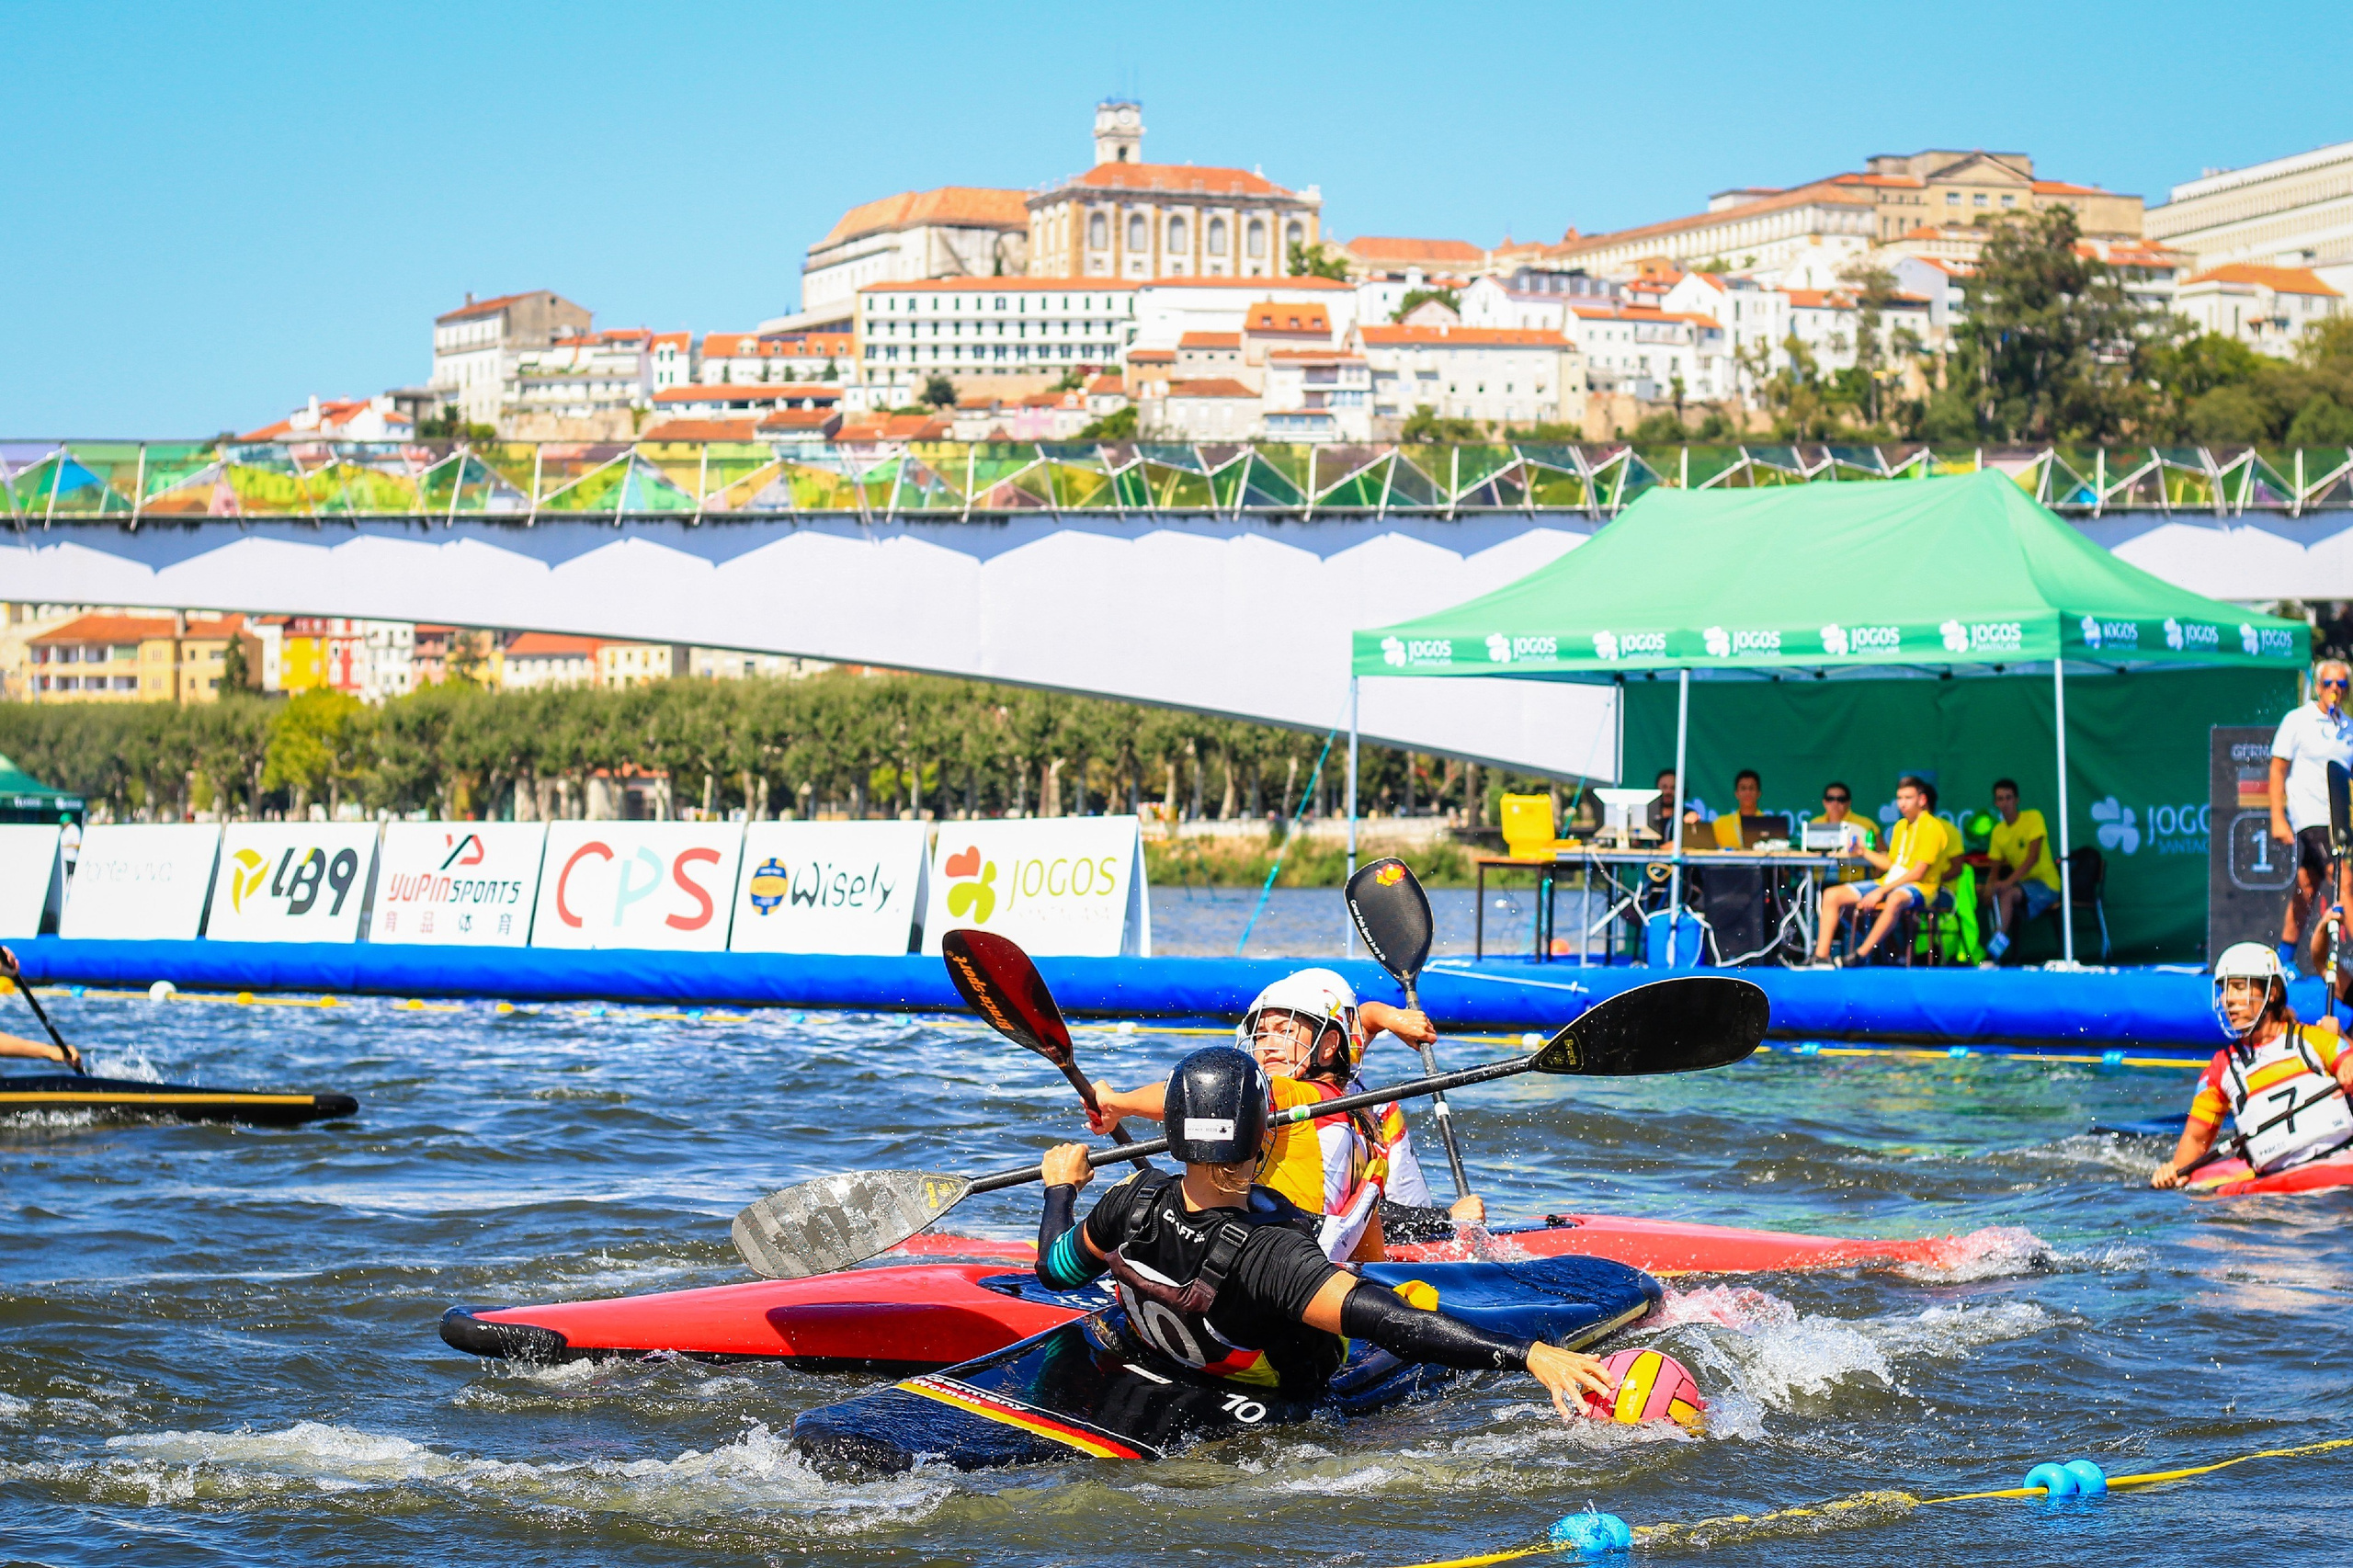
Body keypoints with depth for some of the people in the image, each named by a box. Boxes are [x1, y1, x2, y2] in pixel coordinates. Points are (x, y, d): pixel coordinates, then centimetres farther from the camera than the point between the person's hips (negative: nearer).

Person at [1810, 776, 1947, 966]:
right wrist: (1864, 851, 6)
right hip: (1890, 882, 8)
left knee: (1895, 899, -44)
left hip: (1918, 888, -8)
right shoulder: (1900, 825, 17)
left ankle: (1860, 956, -42)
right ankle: (1821, 956, -13)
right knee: (1832, 895, -3)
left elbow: (1918, 873, -16)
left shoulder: (1931, 827, -9)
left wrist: (1881, 891, -19)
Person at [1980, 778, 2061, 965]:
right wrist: (1990, 885, -15)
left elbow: (2033, 857, -19)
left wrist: (2008, 882, -29)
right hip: (2021, 886, 7)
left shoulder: (2033, 818, -8)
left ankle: (1993, 953, -36)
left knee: (2006, 894, -32)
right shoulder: (1998, 831, 10)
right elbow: (1996, 869, 9)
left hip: (2045, 885, -7)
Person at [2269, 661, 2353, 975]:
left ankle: (2284, 961, 15)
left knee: (2307, 891, 8)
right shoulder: (2297, 721, -2)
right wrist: (2278, 819, -10)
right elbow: (2277, 771, -3)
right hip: (2311, 817, -6)